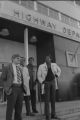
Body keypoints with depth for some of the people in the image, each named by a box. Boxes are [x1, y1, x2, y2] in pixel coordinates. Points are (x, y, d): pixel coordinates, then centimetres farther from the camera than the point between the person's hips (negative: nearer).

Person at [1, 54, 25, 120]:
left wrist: (23, 87, 10)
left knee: (19, 107, 13)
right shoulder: (7, 67, -4)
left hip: (20, 88, 6)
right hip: (12, 88, -6)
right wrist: (7, 88, -9)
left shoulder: (20, 68, 15)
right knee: (10, 107, 1)